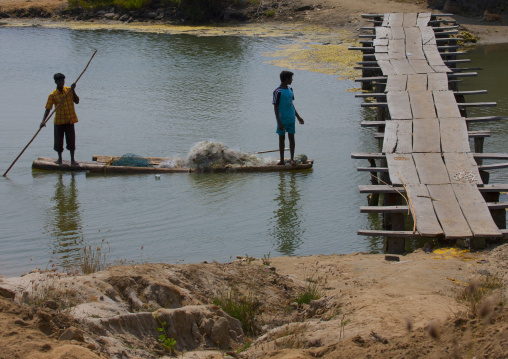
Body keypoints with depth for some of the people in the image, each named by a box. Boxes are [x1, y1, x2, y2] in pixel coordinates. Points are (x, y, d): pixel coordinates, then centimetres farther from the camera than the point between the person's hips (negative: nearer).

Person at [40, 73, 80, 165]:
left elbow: (77, 101, -1)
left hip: (70, 120, 1)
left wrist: (73, 91, -12)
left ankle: (72, 160, 9)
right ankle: (59, 158, 27)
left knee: (71, 140, 0)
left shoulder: (69, 90, 2)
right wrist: (43, 120, -21)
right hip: (59, 120, -1)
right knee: (58, 140, 6)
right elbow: (48, 109, -9)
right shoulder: (52, 95, -6)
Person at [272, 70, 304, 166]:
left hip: (291, 119, 6)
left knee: (291, 137, 3)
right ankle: (282, 160, 12)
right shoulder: (278, 92, -14)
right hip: (282, 119, -6)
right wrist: (279, 122, -19)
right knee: (282, 138, 5)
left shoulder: (290, 90, 8)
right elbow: (275, 107, -14)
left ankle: (292, 159, 6)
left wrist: (298, 116, 21)